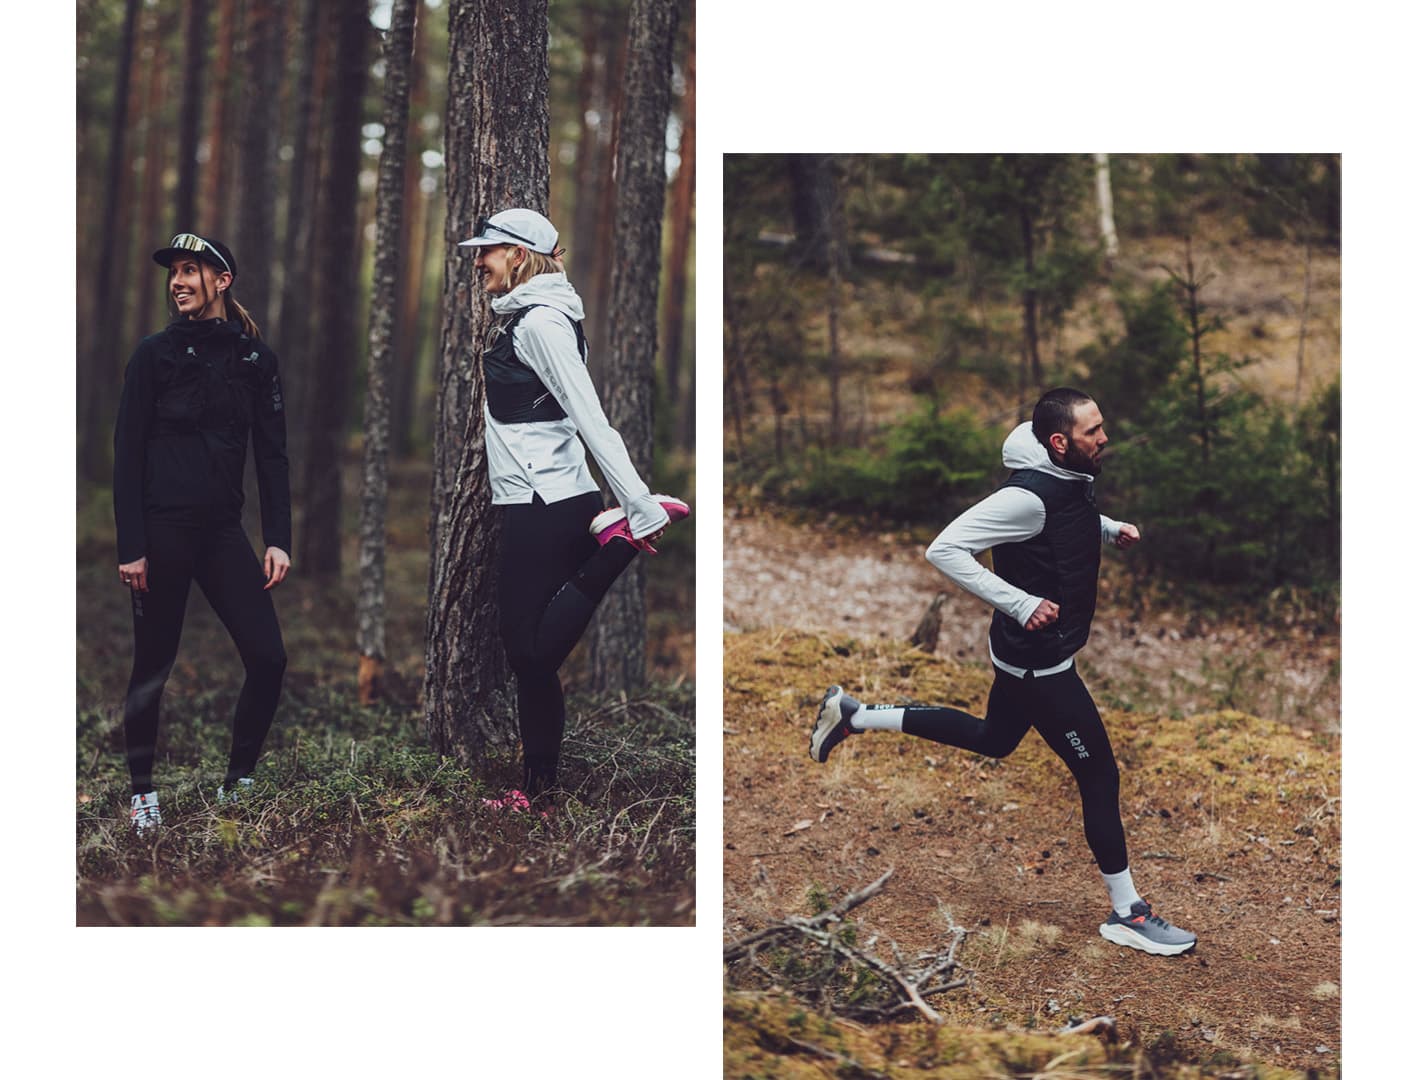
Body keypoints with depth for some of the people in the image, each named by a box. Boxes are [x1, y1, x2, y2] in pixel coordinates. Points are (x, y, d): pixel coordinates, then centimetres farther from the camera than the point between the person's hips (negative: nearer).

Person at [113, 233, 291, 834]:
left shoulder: (255, 357, 9)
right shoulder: (155, 354, 2)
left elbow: (272, 455, 10)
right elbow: (127, 454, -1)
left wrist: (278, 539, 1)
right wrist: (130, 548, -8)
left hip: (223, 530, 3)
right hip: (161, 530, -3)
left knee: (268, 658, -6)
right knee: (153, 665, 2)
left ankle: (236, 785, 8)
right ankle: (142, 792, 17)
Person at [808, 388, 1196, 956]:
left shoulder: (1072, 478, 0)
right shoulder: (1029, 496, -28)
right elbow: (944, 549, -29)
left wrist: (1112, 528, 5)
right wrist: (1021, 603, -31)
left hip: (1029, 653, 10)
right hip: (1038, 661, -10)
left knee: (994, 738, 30)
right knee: (1099, 774, 0)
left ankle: (854, 715, 34)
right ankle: (1127, 913, 14)